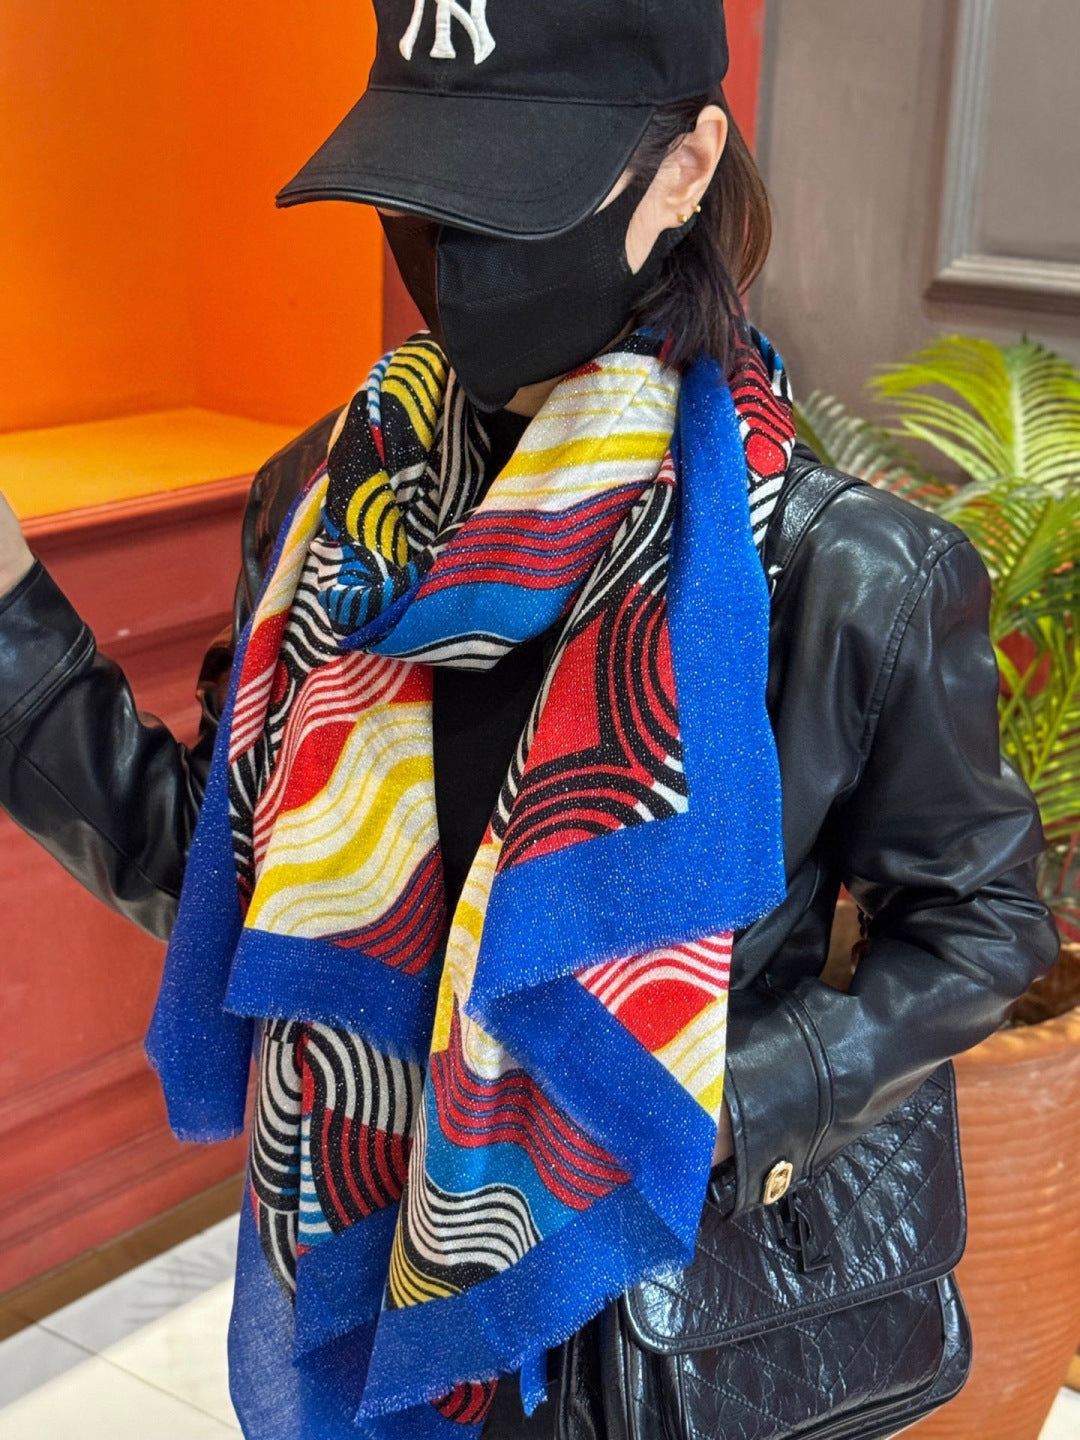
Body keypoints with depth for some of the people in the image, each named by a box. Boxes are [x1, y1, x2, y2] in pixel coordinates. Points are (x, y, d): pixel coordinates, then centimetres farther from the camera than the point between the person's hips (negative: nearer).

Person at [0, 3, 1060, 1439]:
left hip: (654, 1315, -3)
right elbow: (212, 871, -2)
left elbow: (978, 928, -7)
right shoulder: (327, 506, -7)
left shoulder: (851, 576, -20)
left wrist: (723, 1112, -19)